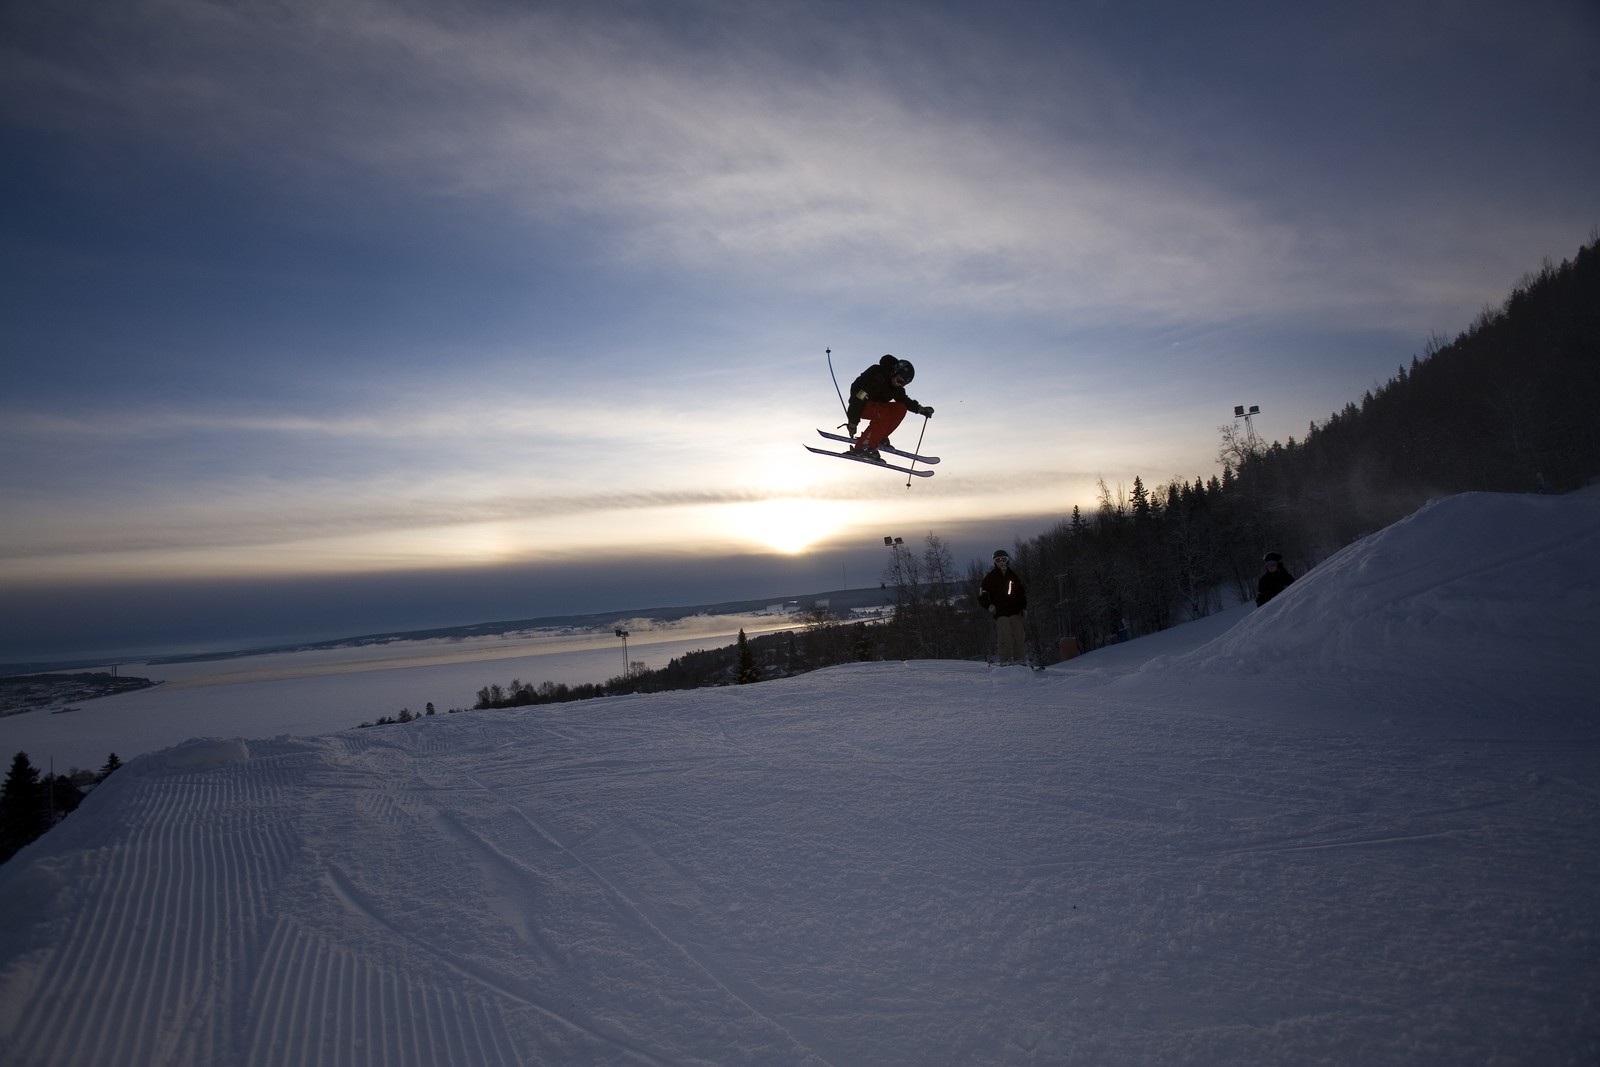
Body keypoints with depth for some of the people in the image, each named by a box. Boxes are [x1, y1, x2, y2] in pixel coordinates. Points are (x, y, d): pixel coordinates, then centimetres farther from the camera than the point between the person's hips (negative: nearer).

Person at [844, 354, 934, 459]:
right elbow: (857, 399, -29)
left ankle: (879, 437, -8)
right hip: (859, 406, -8)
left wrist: (920, 409, -5)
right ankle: (861, 448, -32)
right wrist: (852, 422, -29)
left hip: (875, 406, 8)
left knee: (901, 408, -9)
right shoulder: (876, 378, -28)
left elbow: (904, 400, 9)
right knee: (884, 414, -34)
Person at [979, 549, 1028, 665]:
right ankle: (1006, 659, -11)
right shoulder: (990, 577, 6)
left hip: (1015, 611, 3)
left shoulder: (1013, 575, 15)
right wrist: (989, 605, -10)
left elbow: (1022, 593, 24)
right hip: (1000, 612, -3)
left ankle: (1019, 658, 7)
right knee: (1005, 637, -13)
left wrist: (1023, 607, 12)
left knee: (1018, 636, 0)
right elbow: (982, 594, 7)